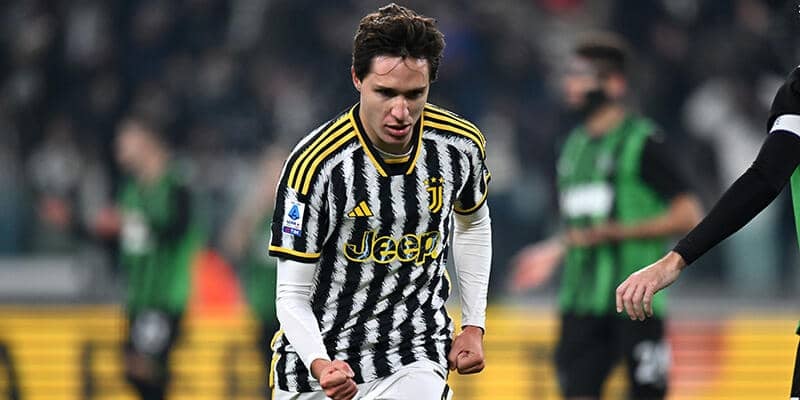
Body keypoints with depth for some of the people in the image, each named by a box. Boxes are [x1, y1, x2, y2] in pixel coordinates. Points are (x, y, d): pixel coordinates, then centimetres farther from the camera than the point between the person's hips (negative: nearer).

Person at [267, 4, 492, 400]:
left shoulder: (461, 145, -6)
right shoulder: (315, 165, -18)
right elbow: (292, 295, -14)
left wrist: (473, 325, 10)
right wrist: (319, 364, -32)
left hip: (415, 364, 1)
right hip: (317, 363, -1)